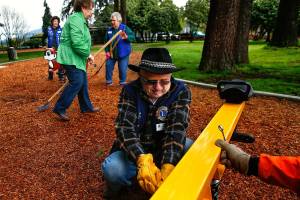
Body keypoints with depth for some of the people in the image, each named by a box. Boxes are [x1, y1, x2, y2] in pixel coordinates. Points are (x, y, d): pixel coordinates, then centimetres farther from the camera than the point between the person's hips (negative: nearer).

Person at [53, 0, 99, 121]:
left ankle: (86, 107, 26)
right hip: (70, 58, -11)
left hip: (76, 58, 11)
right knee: (76, 82, -14)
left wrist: (86, 56, 14)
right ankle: (60, 109, -5)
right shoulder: (76, 18, -15)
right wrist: (88, 54, -14)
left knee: (83, 82, 14)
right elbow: (77, 42, -26)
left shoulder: (81, 20, 21)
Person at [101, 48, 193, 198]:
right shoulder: (130, 91, -13)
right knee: (111, 169, -30)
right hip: (134, 152, 0)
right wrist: (142, 160, -43)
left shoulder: (180, 91, -15)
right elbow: (124, 128, -25)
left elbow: (176, 128, -25)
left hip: (165, 150, 1)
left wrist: (168, 166, -41)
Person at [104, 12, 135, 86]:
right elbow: (106, 42, 9)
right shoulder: (109, 30, 4)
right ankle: (109, 81, 22)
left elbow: (133, 37, -17)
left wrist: (126, 37, -38)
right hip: (111, 54, 4)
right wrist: (107, 51, -2)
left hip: (123, 54, -4)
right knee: (108, 66, 5)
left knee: (123, 69, -1)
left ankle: (122, 83, 18)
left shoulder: (125, 28, -7)